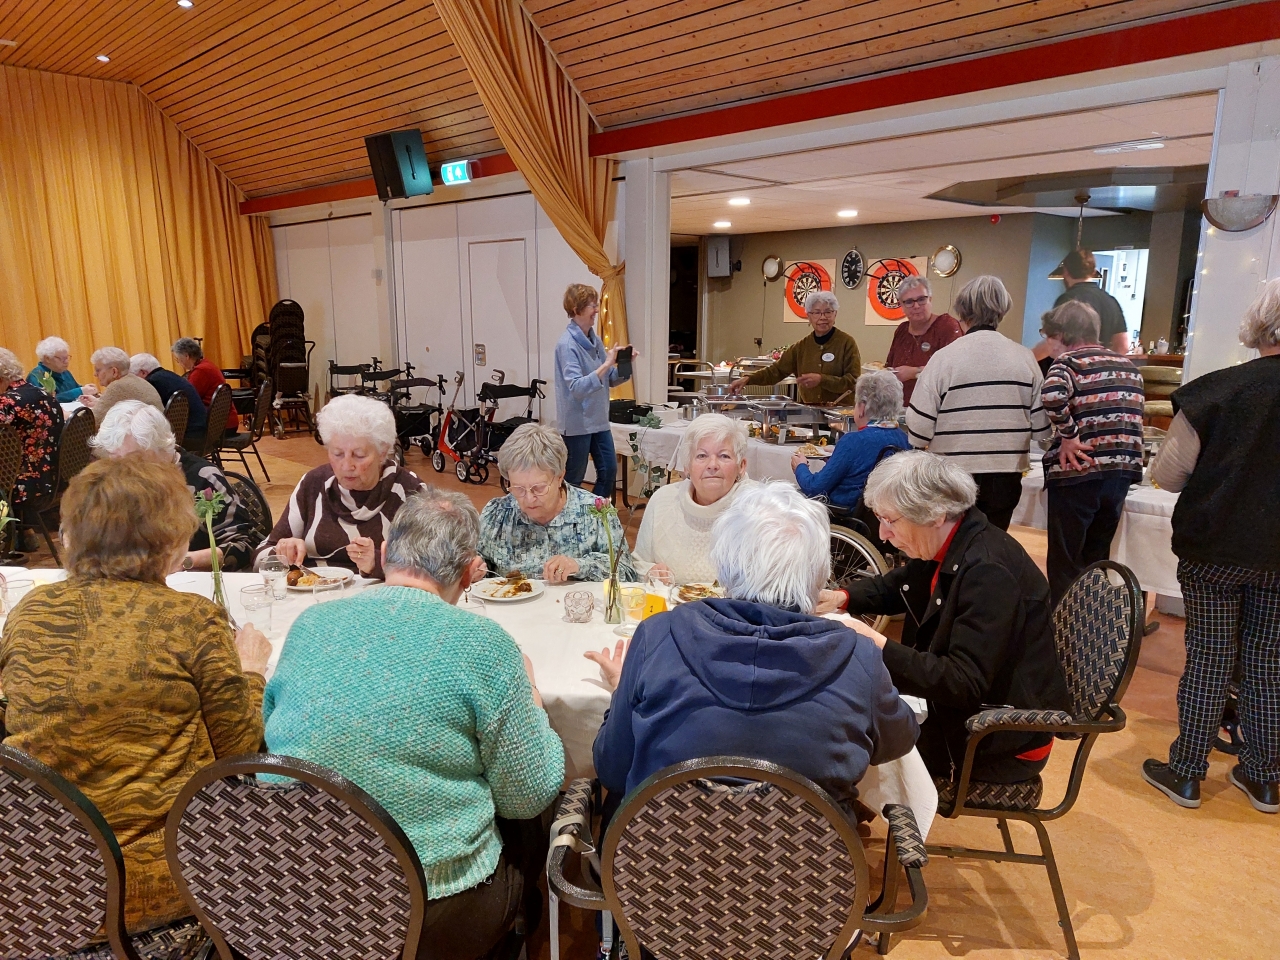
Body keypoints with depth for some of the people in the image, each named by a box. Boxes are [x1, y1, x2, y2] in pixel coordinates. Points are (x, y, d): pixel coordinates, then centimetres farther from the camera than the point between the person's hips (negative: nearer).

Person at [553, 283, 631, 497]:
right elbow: (577, 387, -26)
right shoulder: (567, 344, -16)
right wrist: (606, 364, -31)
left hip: (599, 420, 8)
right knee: (573, 479, 4)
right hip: (578, 422, -8)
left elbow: (610, 380, 12)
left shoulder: (595, 339, 7)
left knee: (609, 471, 13)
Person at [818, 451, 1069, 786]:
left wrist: (878, 646, -37)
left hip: (1003, 742, -8)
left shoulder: (989, 572, -28)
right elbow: (892, 587, 17)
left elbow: (966, 683, -30)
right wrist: (841, 596, -3)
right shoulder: (948, 548, -1)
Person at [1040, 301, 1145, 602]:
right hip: (1122, 471, 7)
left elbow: (1052, 394, -29)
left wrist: (1068, 434, -18)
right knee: (1096, 560, 18)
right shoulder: (1128, 366, 15)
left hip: (1078, 473, -6)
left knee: (1065, 563, 4)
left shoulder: (1069, 361, -6)